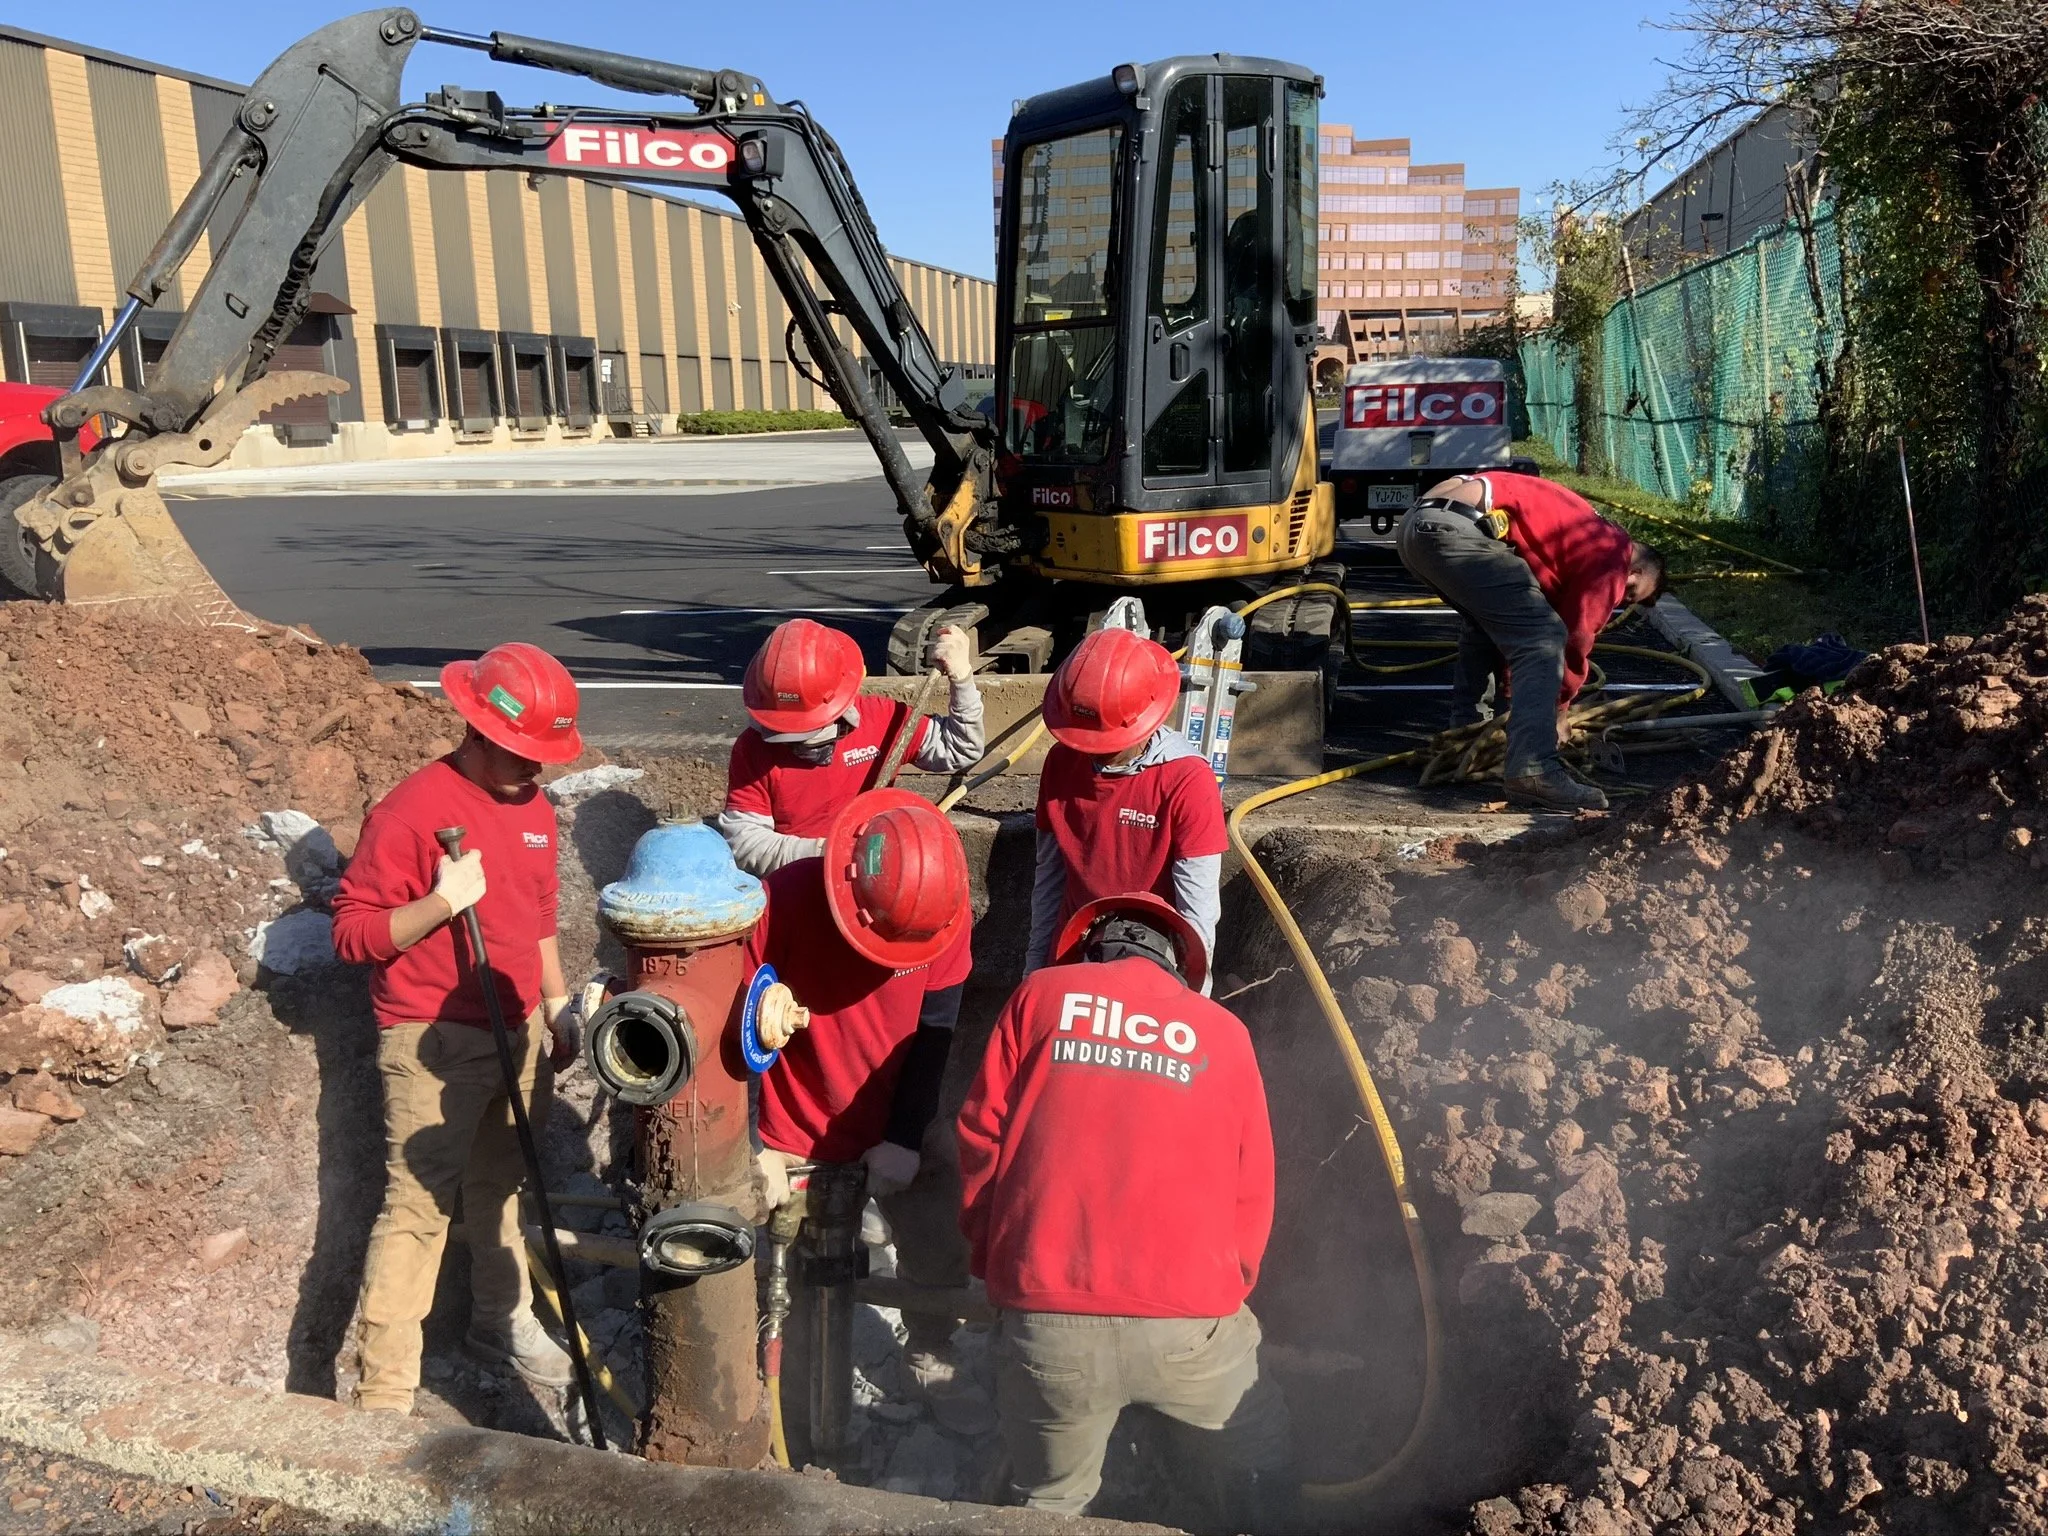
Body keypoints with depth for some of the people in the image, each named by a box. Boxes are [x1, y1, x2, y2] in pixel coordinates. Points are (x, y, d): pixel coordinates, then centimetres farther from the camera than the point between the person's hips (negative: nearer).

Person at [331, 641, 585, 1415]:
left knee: (500, 1187, 21)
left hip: (518, 1033, 7)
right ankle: (382, 1393, 4)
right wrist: (443, 901, -29)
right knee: (418, 1206, -5)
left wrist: (557, 1003, 21)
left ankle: (503, 1321, 39)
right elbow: (352, 932, -15)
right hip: (435, 1043, -7)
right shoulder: (411, 810, -18)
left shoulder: (534, 806, 6)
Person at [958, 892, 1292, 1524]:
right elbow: (1252, 1190, 11)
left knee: (1050, 1505, 23)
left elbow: (981, 1136, 6)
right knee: (1259, 1448, 29)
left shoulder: (1042, 994, 10)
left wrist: (992, 1263, 18)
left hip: (1046, 1320, 0)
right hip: (1188, 1320, 1)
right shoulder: (1223, 1030, 11)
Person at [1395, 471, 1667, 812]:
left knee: (1488, 623, 32)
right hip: (1454, 529, -10)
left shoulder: (1587, 532, 34)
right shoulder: (1613, 553, 7)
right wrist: (1559, 707, 23)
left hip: (1416, 522, 10)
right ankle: (1534, 771, -18)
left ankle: (1465, 733, 36)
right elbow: (1577, 639, 8)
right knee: (1544, 639, -8)